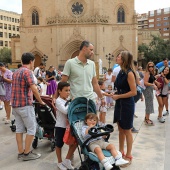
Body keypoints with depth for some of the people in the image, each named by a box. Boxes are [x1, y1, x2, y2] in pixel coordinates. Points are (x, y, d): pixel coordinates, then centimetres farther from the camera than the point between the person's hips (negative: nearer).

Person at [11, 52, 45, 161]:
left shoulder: (16, 72, 15)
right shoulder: (27, 72, -13)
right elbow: (34, 89, -18)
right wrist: (41, 101, -6)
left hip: (15, 104, 9)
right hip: (25, 105, -9)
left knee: (19, 129, 11)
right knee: (32, 129, 0)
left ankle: (20, 153, 16)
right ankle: (27, 153, 5)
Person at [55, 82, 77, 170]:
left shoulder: (68, 100, 7)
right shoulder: (58, 101, -15)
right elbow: (65, 111, -28)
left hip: (69, 126, 7)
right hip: (60, 126, -6)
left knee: (74, 143, 5)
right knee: (59, 145, 10)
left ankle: (67, 160, 21)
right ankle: (60, 162, 28)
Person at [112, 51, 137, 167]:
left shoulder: (129, 73, -17)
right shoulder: (121, 72, 8)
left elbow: (134, 92, -19)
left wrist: (118, 96, -16)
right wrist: (115, 94, 2)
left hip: (127, 104, -8)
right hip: (119, 103, 8)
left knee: (127, 130, 4)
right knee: (120, 129, 16)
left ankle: (129, 155, 18)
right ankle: (121, 151, 30)